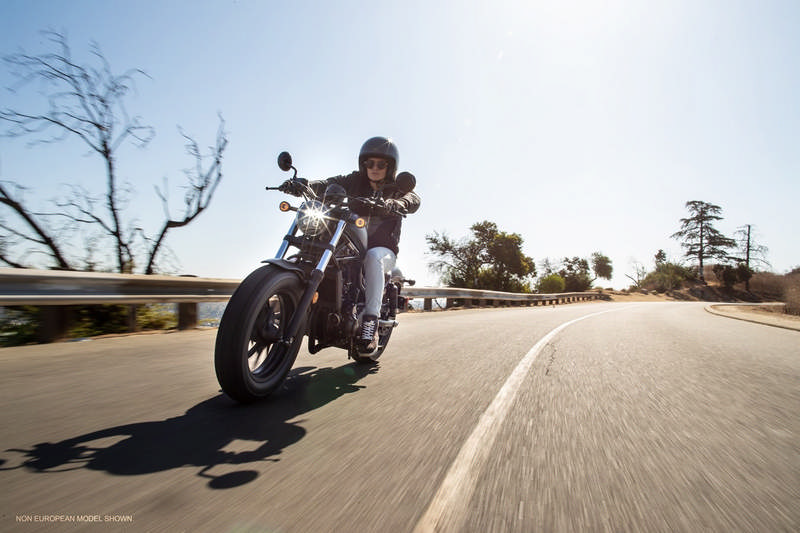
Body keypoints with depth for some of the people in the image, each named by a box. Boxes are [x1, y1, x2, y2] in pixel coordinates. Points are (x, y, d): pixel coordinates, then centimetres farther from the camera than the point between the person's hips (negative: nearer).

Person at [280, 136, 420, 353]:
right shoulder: (355, 180, 10)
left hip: (384, 248, -3)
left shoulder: (398, 187, 4)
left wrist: (392, 204, -42)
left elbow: (413, 200, -18)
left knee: (373, 257, -37)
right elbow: (330, 184, -7)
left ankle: (371, 321, -39)